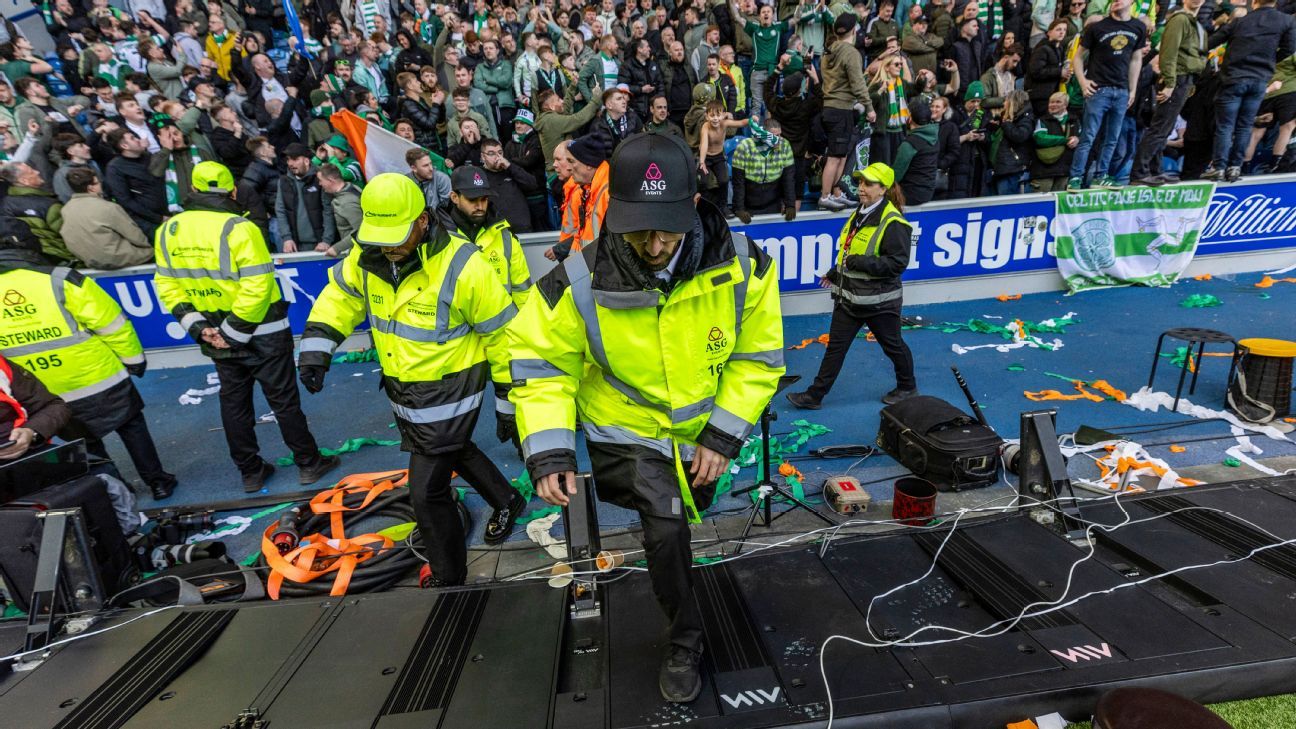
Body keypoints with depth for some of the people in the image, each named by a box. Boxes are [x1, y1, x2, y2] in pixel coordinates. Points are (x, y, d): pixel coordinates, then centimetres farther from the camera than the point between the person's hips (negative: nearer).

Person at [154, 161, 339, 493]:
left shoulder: (168, 231, 2)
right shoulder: (238, 228, -18)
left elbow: (166, 284, 4)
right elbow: (258, 286, -24)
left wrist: (197, 325, -1)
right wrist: (237, 331, -16)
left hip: (214, 334, 6)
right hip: (261, 332, -5)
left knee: (233, 402, 16)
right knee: (284, 400, 5)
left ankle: (250, 472, 26)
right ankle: (309, 464, 16)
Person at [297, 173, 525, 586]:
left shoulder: (463, 267, -25)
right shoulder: (369, 256, -6)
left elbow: (501, 331, -16)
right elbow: (340, 295, 11)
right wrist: (316, 346, -1)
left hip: (447, 397, -7)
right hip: (401, 392, 8)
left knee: (427, 491, 0)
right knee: (456, 452, 27)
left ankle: (447, 576, 25)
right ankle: (506, 502, 55)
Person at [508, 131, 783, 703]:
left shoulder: (742, 264, -24)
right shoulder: (581, 282, -28)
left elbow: (757, 356, -13)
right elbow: (540, 364, -17)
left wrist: (722, 436, -17)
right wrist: (549, 454, -26)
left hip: (703, 428, 3)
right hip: (626, 429, -2)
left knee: (684, 516, 26)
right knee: (666, 528, -20)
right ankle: (685, 641, 10)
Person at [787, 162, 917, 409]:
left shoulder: (893, 222, -18)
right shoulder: (859, 214, 9)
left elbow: (898, 262, -22)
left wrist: (859, 262, -25)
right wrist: (836, 273, 20)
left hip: (878, 300, -7)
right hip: (849, 295, 8)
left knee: (892, 344, 14)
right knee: (835, 346, 8)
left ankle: (907, 387, 38)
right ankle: (815, 395, 12)